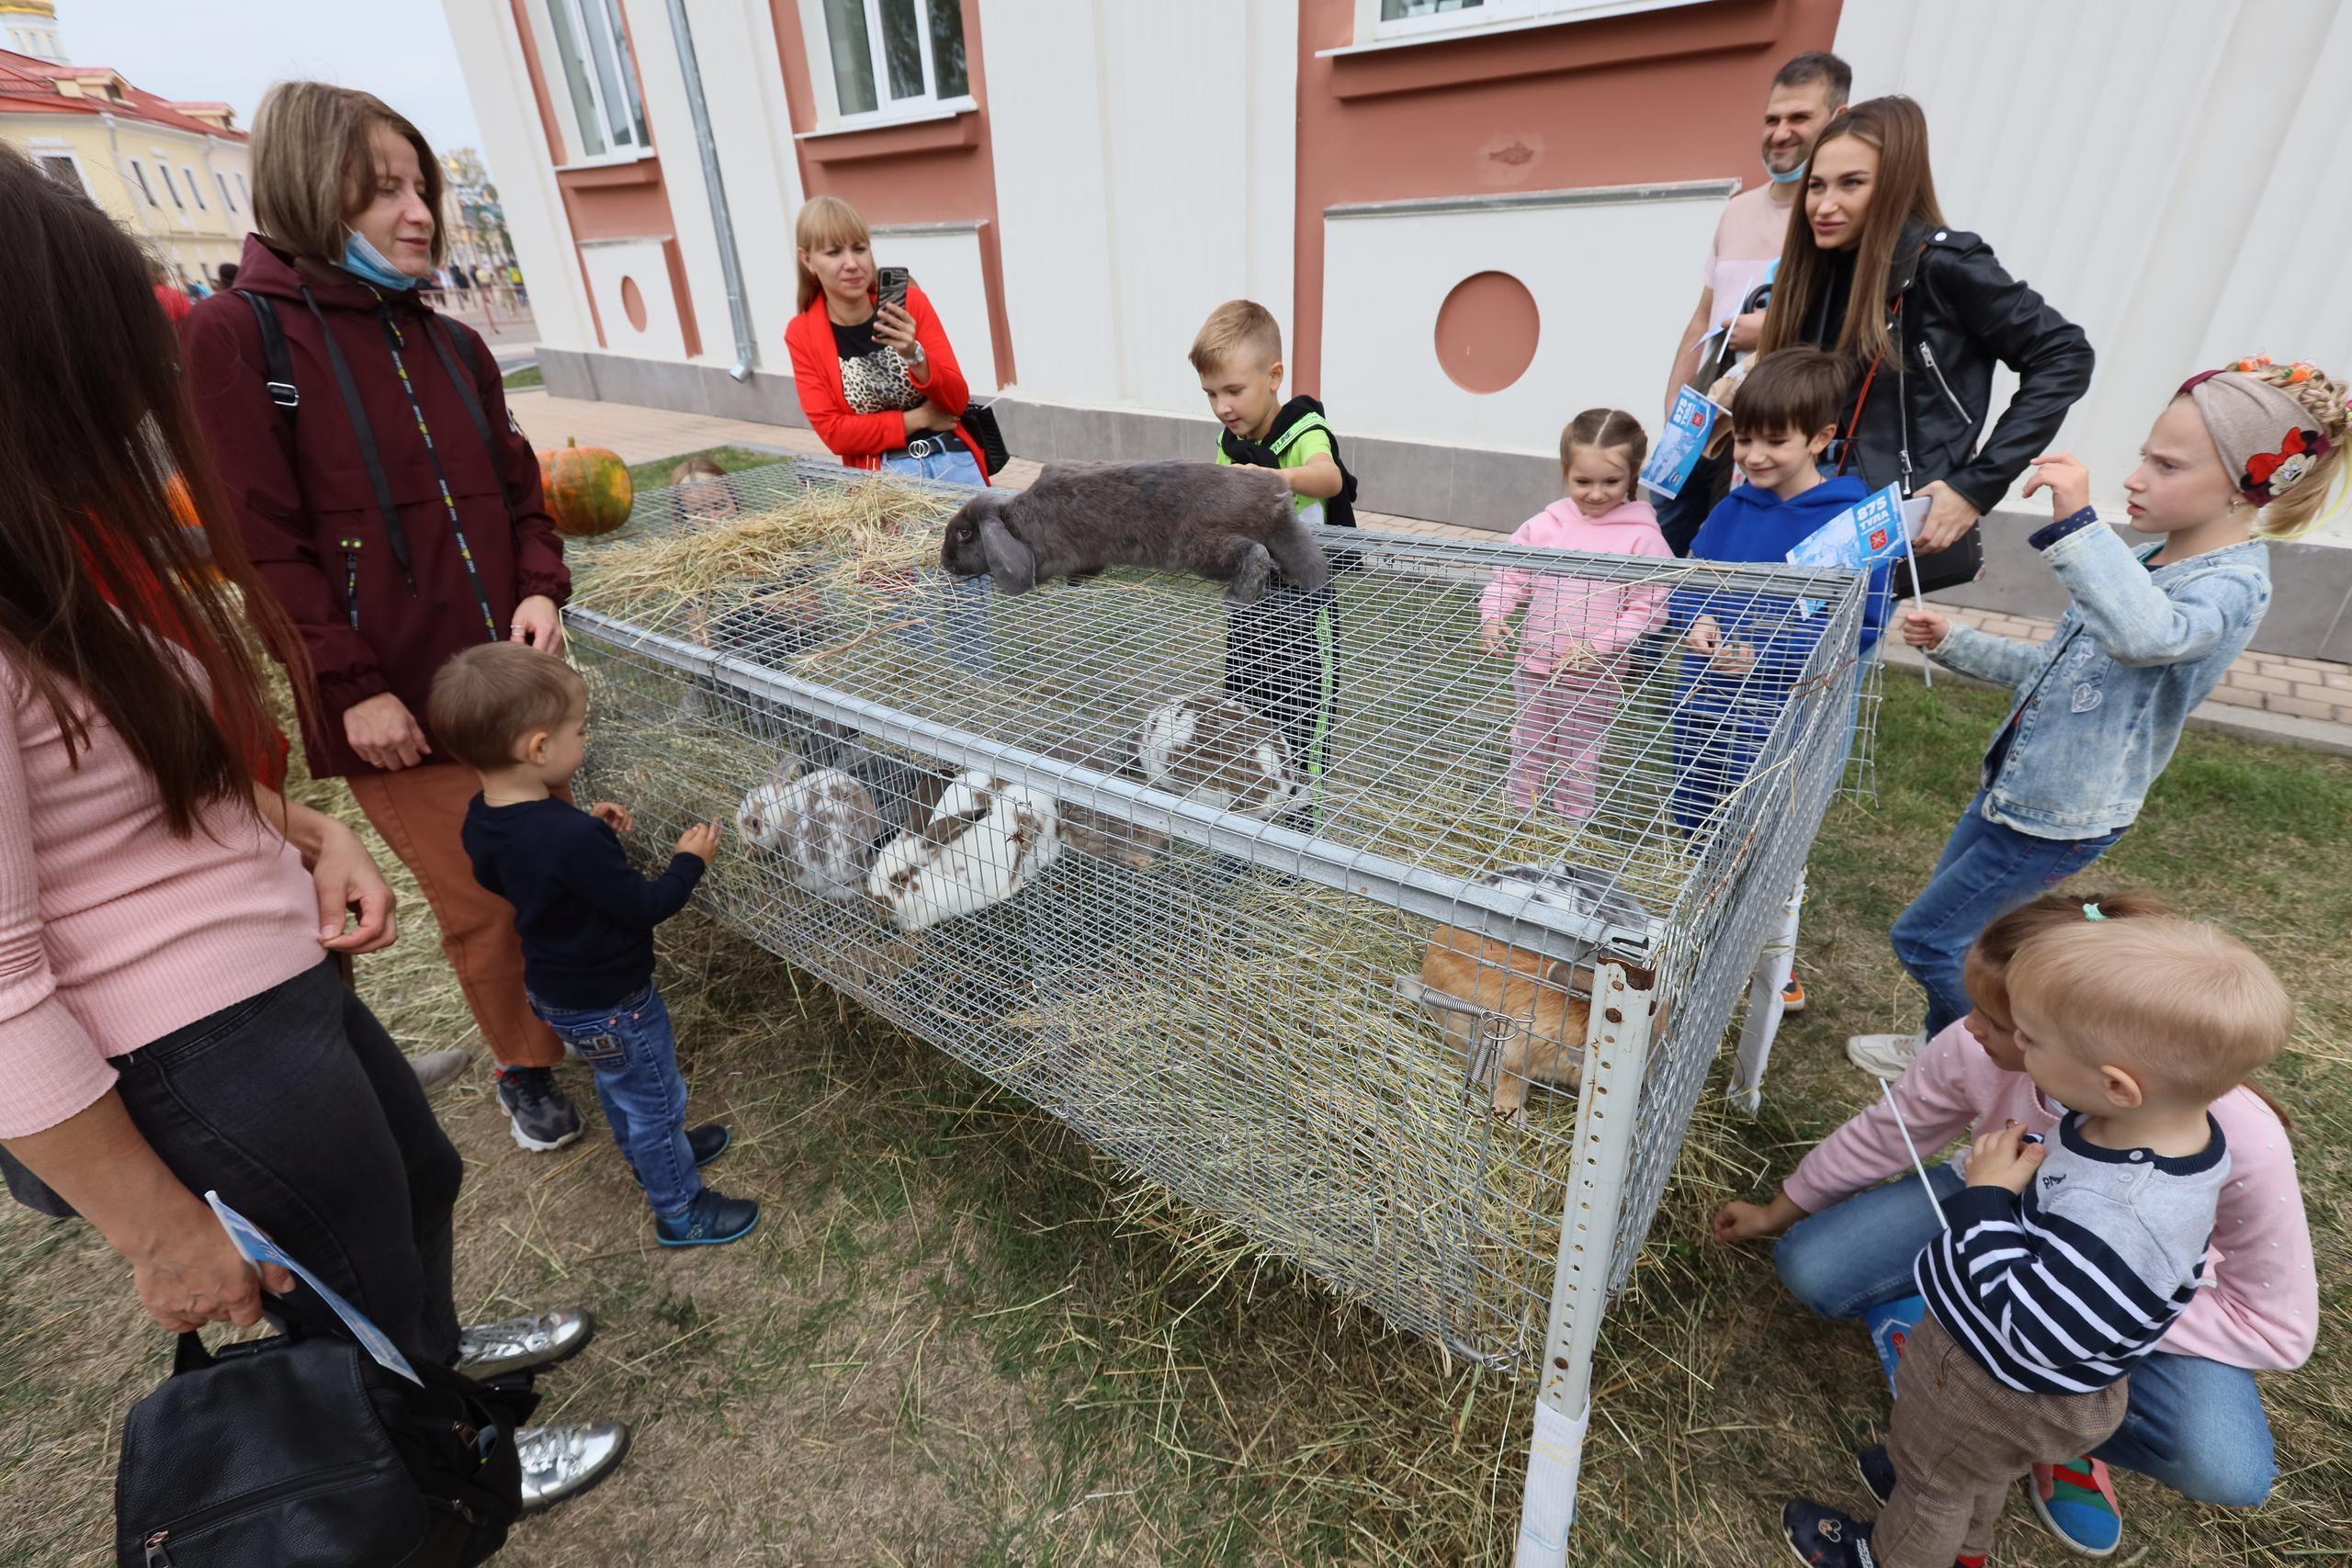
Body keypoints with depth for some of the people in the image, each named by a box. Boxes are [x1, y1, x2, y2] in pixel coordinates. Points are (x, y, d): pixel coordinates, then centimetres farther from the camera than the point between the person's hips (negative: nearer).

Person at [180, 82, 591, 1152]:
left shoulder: (451, 344, 9)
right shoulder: (236, 334, -6)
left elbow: (518, 488, 15)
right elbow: (258, 539, -10)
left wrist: (539, 589, -4)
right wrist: (350, 687, -15)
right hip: (394, 702, -5)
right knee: (479, 902, 5)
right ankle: (526, 1066, 28)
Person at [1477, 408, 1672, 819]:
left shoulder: (1642, 537, -11)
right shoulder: (1544, 525, -4)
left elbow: (1649, 608, -12)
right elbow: (1510, 576, 3)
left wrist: (1598, 646, -24)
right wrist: (1492, 616, -16)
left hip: (1595, 679, -3)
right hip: (1534, 667, 3)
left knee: (1580, 763, 15)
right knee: (1527, 753, 20)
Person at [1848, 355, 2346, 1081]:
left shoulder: (2232, 585, -22)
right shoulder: (2143, 561, 5)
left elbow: (2145, 637, -47)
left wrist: (2077, 523, -53)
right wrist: (1955, 642, 6)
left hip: (2059, 819, -8)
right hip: (2012, 786, 8)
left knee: (1923, 938, 1)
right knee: (1946, 931, 20)